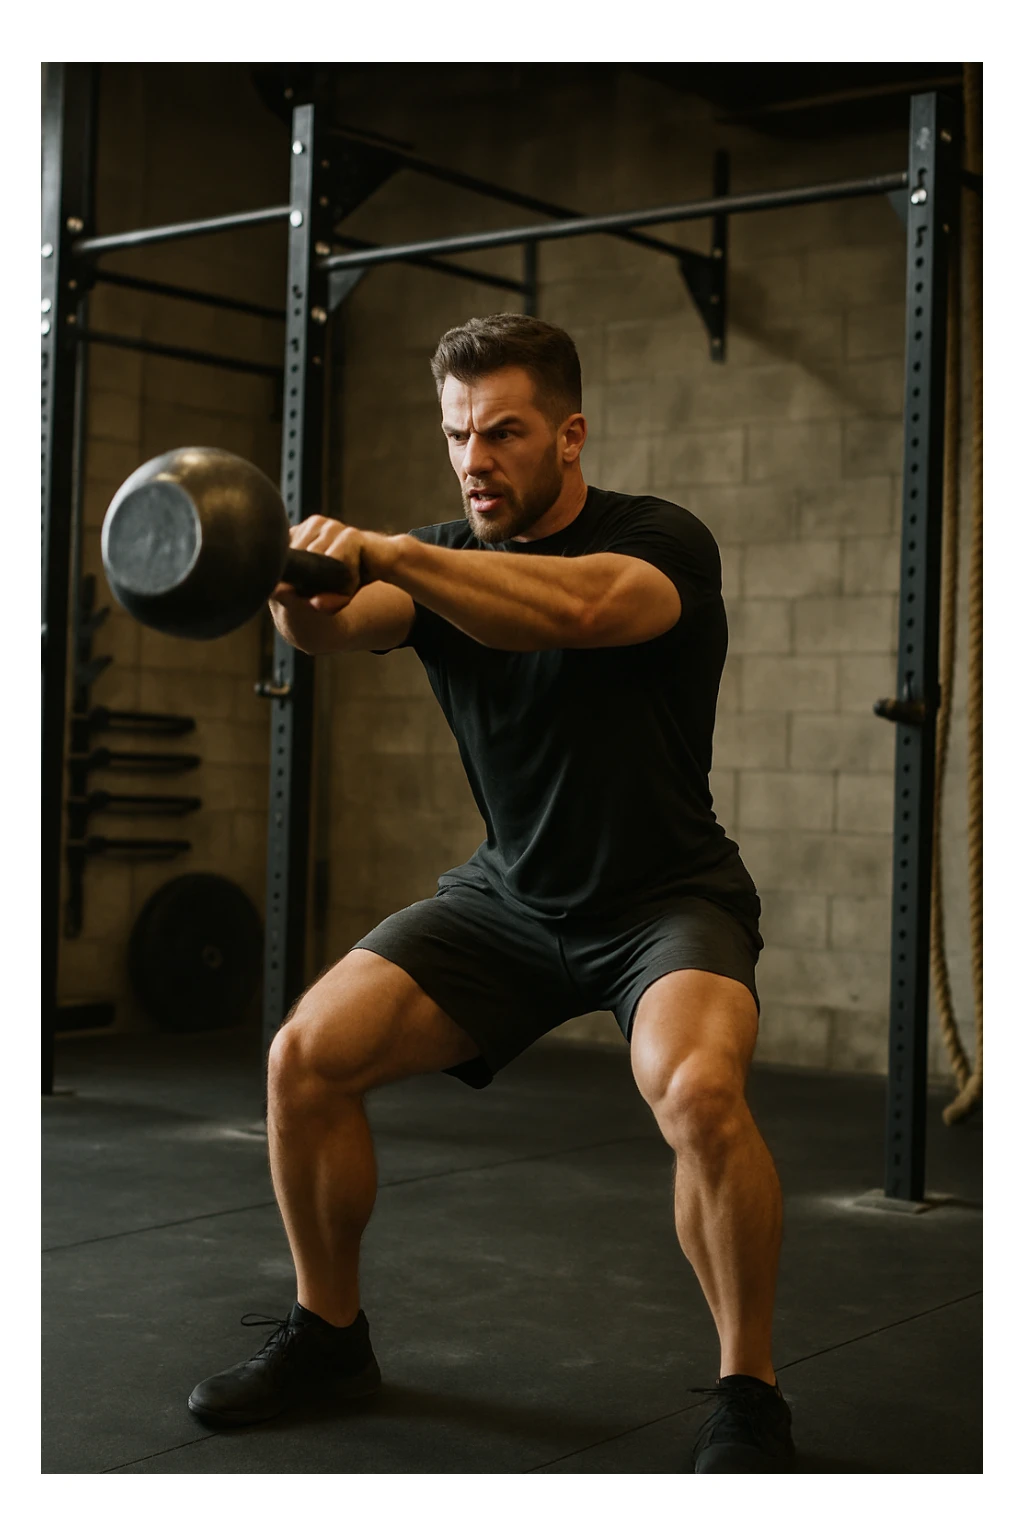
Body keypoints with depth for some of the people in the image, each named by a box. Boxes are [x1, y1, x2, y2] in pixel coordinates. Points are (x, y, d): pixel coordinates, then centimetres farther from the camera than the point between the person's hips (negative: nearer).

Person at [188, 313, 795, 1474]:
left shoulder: (660, 543, -15)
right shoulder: (444, 562, 0)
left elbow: (578, 607, -40)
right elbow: (335, 627, -22)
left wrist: (383, 551, -51)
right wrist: (291, 575, -46)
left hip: (664, 899, -5)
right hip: (511, 897, 5)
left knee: (698, 1092, -34)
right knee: (306, 1055, -9)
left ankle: (748, 1396, -11)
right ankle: (328, 1334, 14)